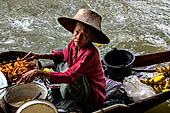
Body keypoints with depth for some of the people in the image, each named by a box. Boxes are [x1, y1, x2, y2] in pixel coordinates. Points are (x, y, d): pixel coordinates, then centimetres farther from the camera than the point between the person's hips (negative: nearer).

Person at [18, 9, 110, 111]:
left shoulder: (90, 53, -31)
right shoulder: (74, 43, -8)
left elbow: (69, 77, -39)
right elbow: (63, 55, 14)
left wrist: (38, 73, -41)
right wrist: (39, 56, 1)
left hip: (94, 96, -8)